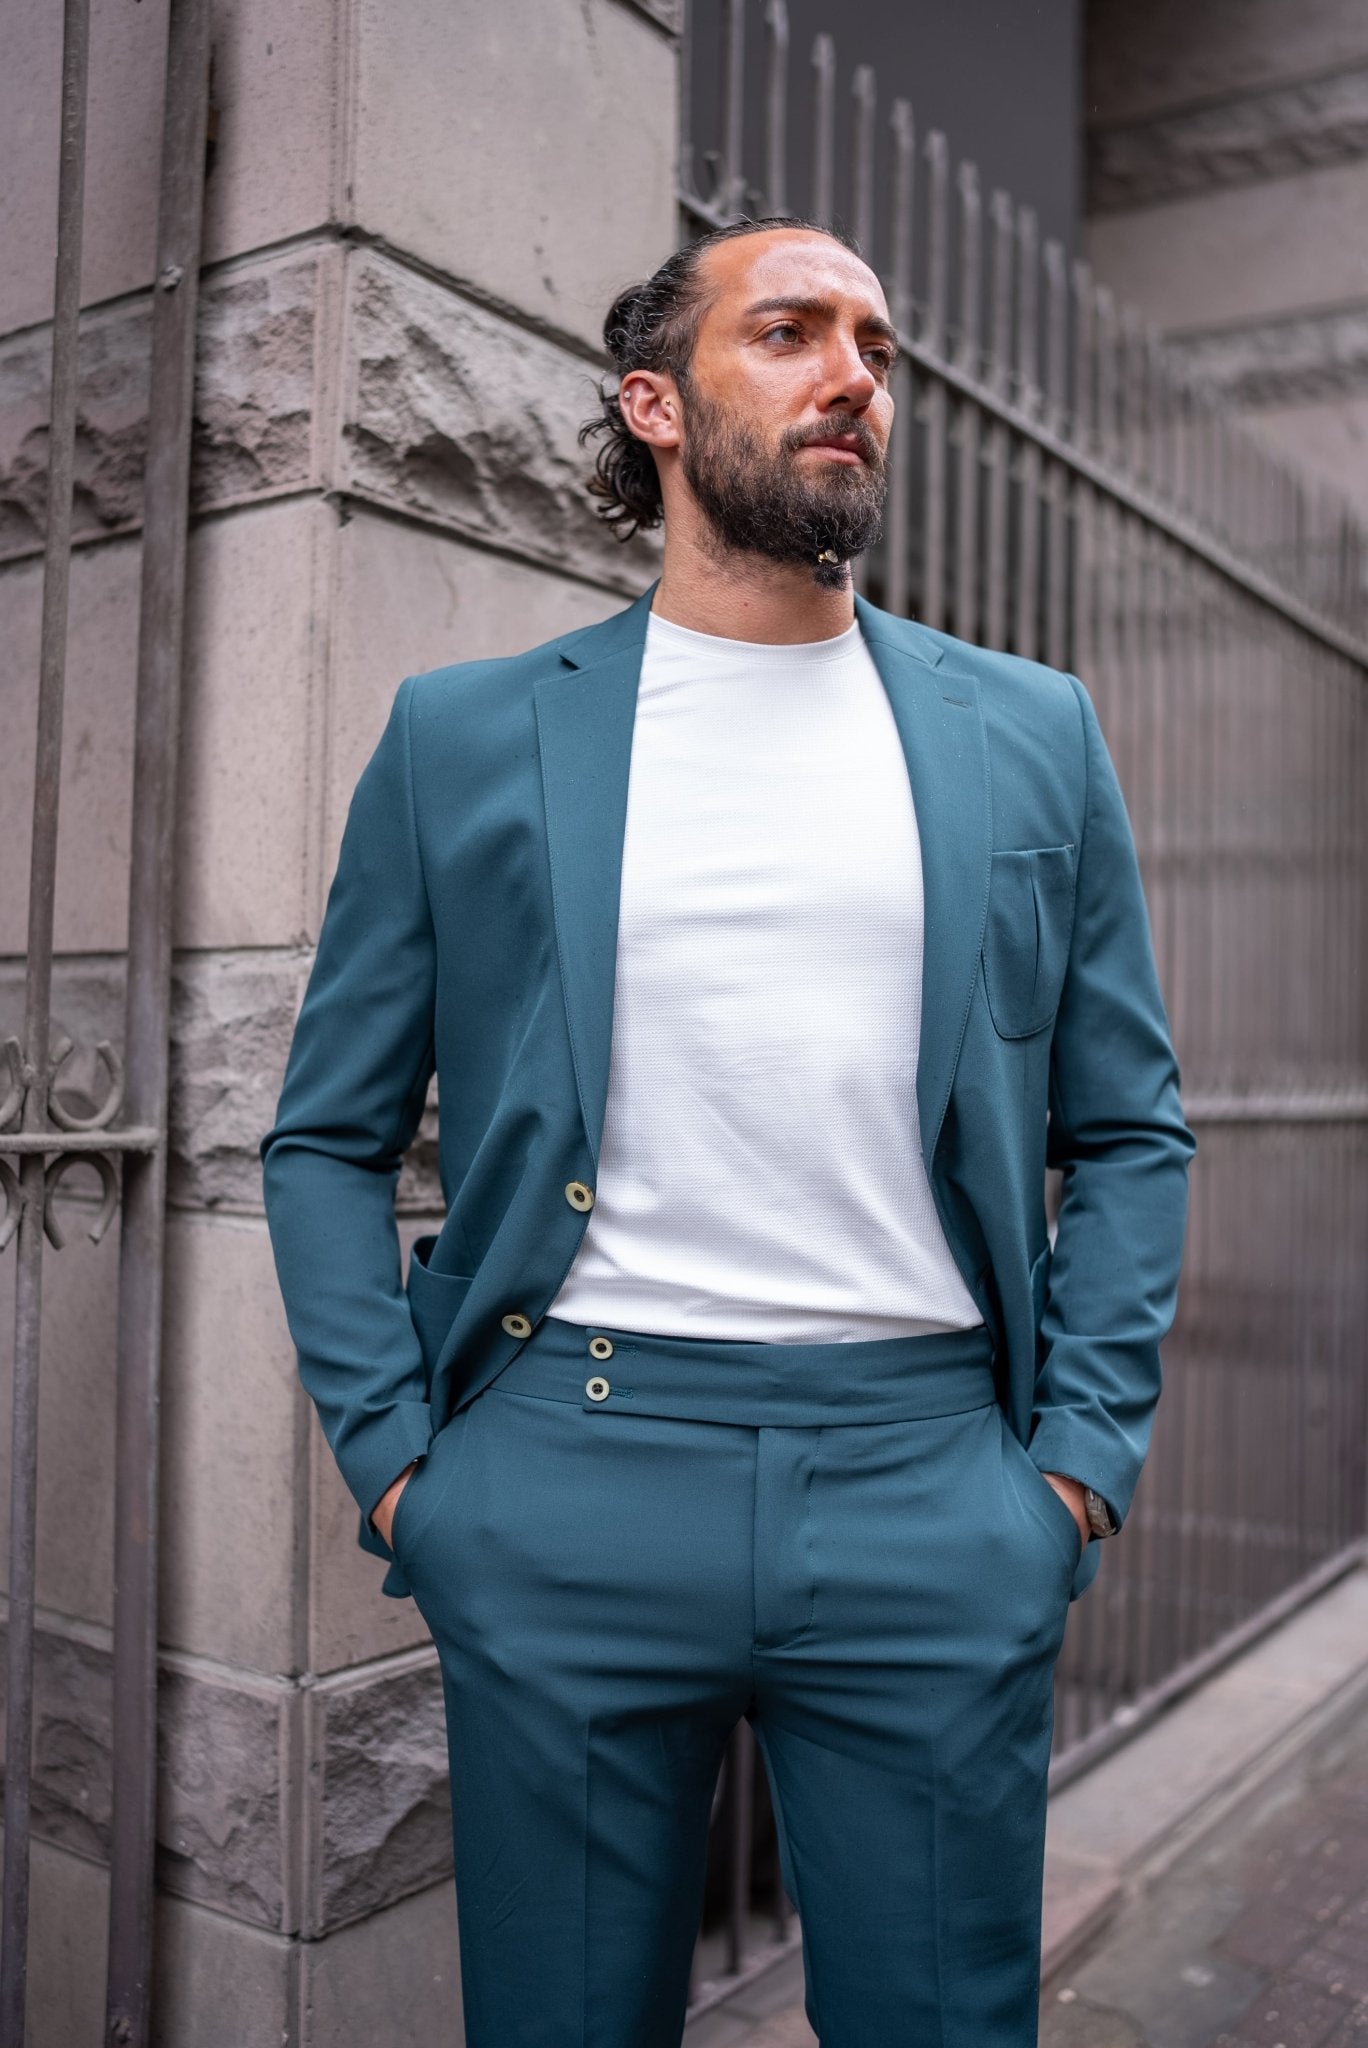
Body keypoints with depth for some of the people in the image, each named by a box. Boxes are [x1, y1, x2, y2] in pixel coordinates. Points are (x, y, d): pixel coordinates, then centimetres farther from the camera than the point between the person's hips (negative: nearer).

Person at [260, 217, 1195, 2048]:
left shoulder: (1035, 734, 8)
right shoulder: (461, 737, 4)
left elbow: (1130, 1129, 10)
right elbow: (329, 1136, 7)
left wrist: (1085, 1451, 1)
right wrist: (392, 1458, -1)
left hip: (933, 1484, 1)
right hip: (564, 1489, 0)